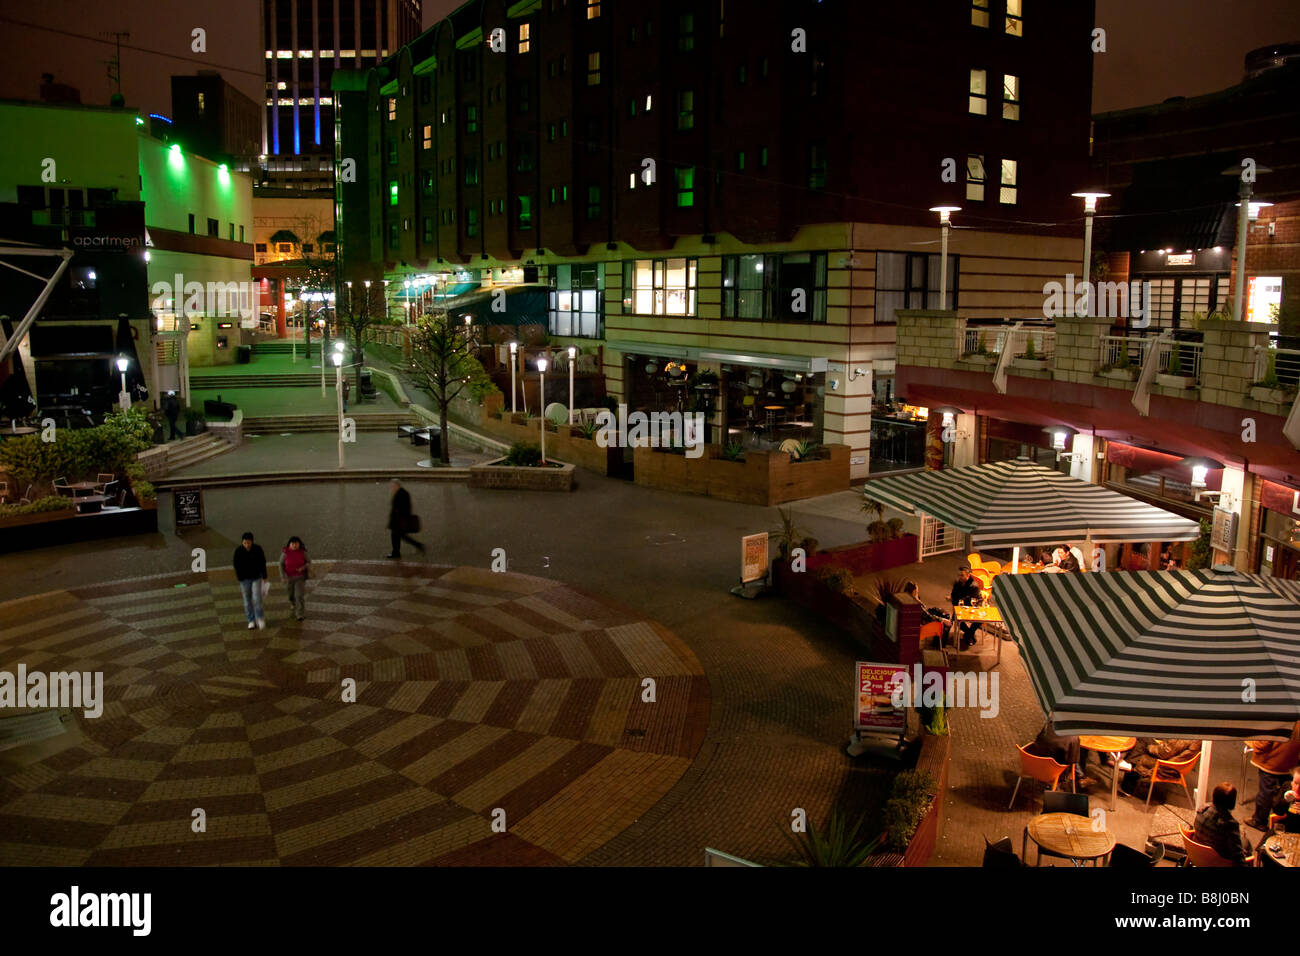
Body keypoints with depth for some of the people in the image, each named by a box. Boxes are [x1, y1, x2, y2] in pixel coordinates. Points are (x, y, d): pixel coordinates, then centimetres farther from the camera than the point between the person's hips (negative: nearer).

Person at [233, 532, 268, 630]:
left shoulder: (258, 549, -9)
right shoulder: (238, 551, -10)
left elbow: (262, 563, 1)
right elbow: (237, 566, -4)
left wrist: (264, 576, 3)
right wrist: (240, 579, -7)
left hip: (256, 578, -1)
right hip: (244, 579, 1)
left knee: (257, 598, -9)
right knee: (247, 600, 6)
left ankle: (259, 618, 7)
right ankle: (251, 621, 16)